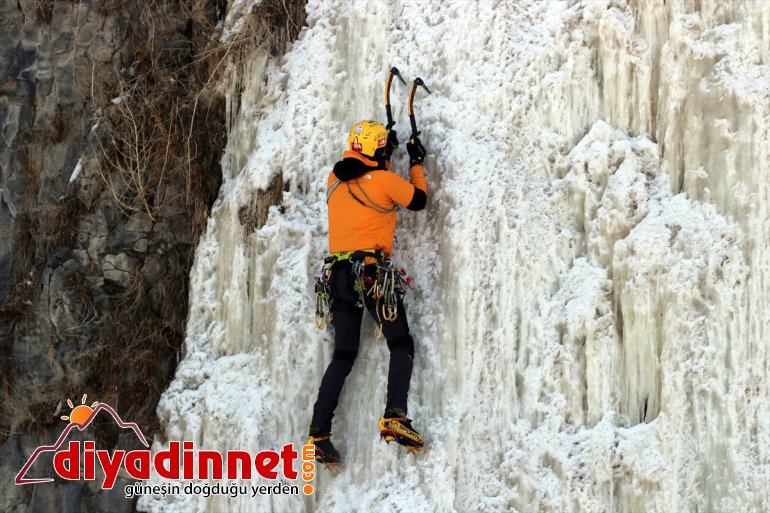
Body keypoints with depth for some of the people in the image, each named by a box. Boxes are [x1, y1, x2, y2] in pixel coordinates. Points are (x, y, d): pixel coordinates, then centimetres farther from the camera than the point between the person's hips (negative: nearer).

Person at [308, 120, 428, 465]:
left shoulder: (335, 179, 11)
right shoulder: (384, 180, -4)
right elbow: (419, 200, 12)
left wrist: (384, 152, 40)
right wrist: (416, 163, 26)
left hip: (339, 275, 6)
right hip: (373, 272, -6)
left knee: (343, 356, 11)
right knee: (401, 345, 2)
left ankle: (319, 432, 4)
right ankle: (394, 416, -19)